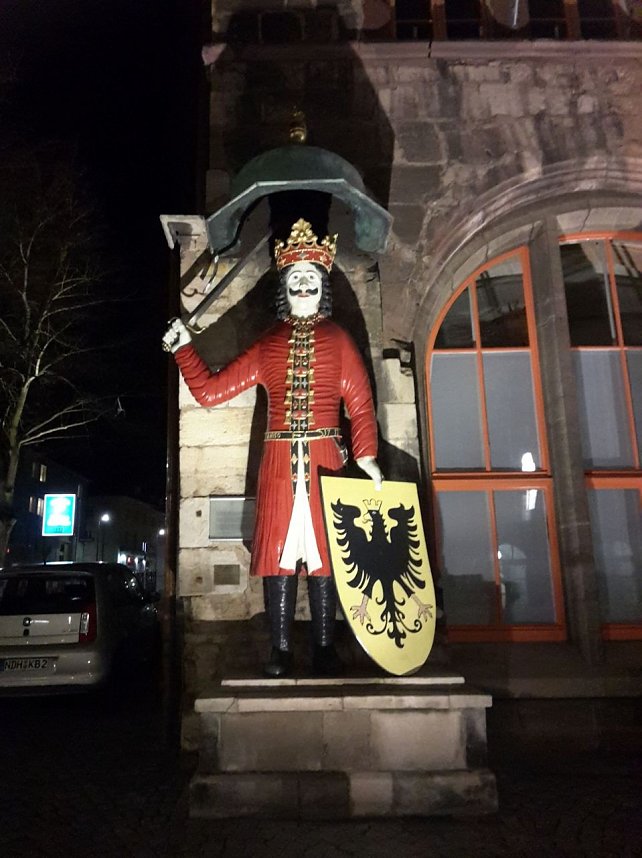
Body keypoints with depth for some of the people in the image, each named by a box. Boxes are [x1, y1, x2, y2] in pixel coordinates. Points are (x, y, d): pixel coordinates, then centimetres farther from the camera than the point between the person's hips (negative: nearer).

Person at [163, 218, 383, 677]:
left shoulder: (338, 340, 8)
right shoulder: (267, 345, 12)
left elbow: (361, 402, 0)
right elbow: (209, 390, 11)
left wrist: (366, 456, -11)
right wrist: (184, 348, 4)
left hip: (325, 461, -1)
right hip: (278, 462, 2)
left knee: (323, 553, 2)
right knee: (279, 553, 3)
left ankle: (325, 650, 13)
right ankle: (281, 651, 13)